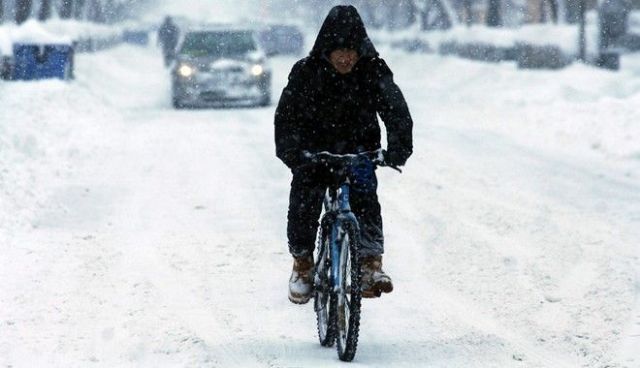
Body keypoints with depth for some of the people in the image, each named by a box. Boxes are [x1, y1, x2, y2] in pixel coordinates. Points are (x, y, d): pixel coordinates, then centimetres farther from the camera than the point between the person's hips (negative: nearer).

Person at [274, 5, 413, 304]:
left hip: (358, 151, 0)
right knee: (304, 199, -14)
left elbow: (396, 109, -16)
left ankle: (371, 264, -23)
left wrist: (398, 147, -32)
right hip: (314, 153, 0)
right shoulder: (306, 72, -13)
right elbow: (286, 114, -15)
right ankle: (302, 264, 4)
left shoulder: (373, 71, -12)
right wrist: (290, 150, -31)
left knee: (365, 198, -20)